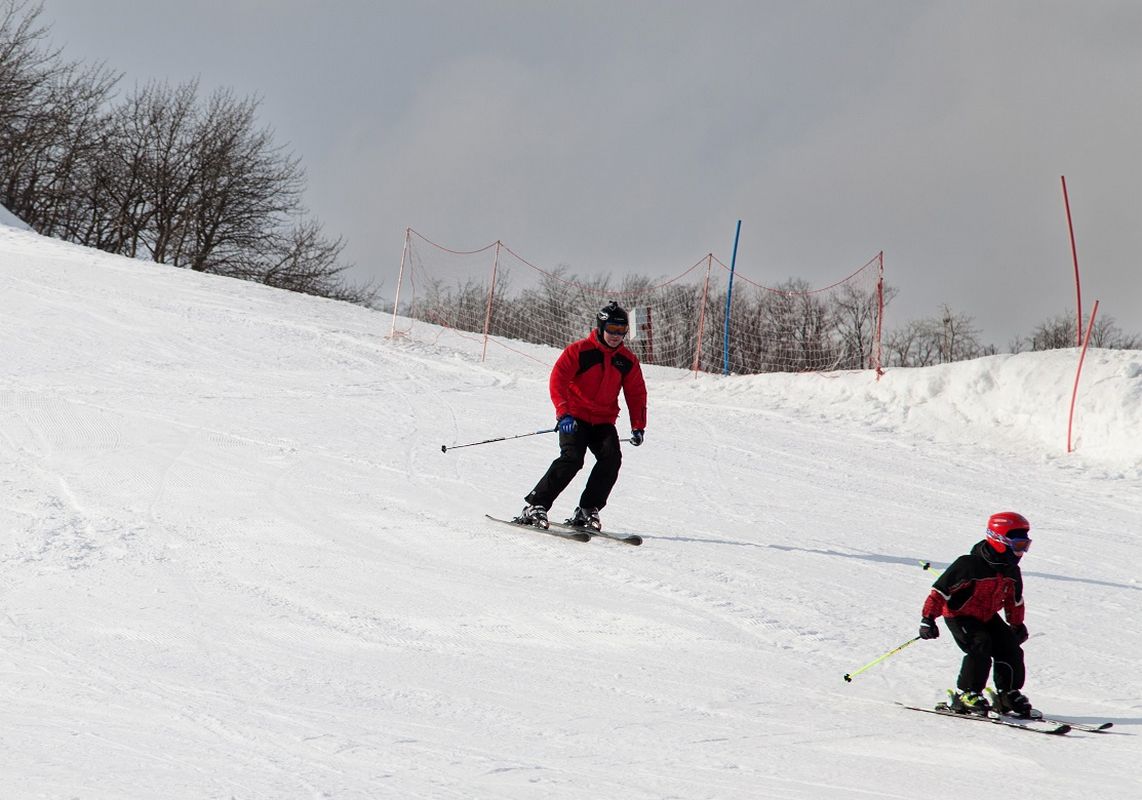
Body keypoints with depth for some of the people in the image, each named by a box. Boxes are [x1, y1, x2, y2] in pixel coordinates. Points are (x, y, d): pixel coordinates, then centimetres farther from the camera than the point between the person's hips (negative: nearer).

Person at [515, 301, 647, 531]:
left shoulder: (628, 361, 6)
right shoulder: (579, 351, -8)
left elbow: (636, 394, 13)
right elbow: (557, 380, -13)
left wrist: (638, 426, 2)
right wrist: (563, 413, -24)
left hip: (604, 421, 4)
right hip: (575, 418, -4)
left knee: (612, 458, -19)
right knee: (572, 458, -23)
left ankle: (587, 511, -10)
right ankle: (536, 506, -18)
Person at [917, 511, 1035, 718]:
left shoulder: (1012, 571, -4)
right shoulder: (969, 565, -28)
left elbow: (1015, 600, 16)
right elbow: (940, 590, -24)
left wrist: (1017, 625, 23)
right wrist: (928, 618, -27)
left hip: (988, 617, 7)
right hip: (959, 616, -7)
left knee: (1010, 648, -6)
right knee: (980, 647, -26)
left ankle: (1008, 694, 9)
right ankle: (964, 694, -15)